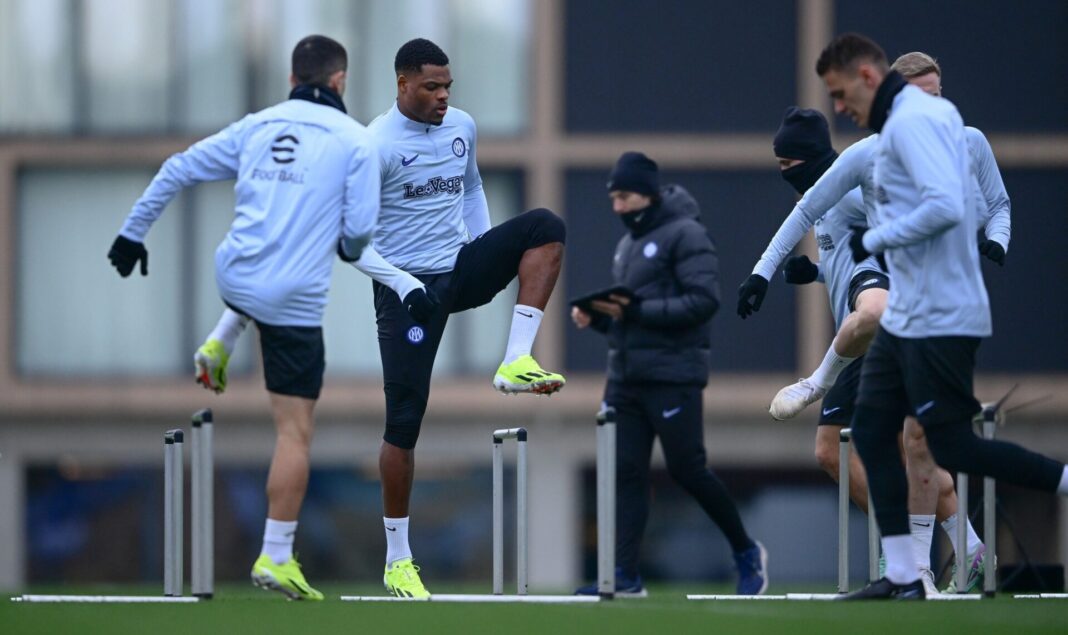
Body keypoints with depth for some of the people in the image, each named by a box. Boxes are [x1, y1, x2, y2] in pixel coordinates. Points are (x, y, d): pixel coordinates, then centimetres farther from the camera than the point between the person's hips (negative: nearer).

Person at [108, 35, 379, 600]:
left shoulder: (257, 127, 7)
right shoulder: (355, 141, -5)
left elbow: (178, 169, 9)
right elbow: (360, 227, -6)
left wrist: (133, 232, 20)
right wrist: (349, 249, 19)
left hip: (234, 278, 4)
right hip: (295, 299, -4)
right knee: (296, 431, 0)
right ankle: (276, 559, -1)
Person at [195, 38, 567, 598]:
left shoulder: (462, 127, 6)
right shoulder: (374, 146, -14)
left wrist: (491, 263, 16)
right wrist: (405, 286, -21)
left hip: (461, 270, 5)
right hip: (407, 287, -5)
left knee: (545, 226, -18)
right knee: (404, 419, -5)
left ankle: (515, 363, -22)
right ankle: (398, 560, 6)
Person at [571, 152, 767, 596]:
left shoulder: (685, 234, -7)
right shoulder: (629, 243, 20)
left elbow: (704, 301, -17)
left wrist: (636, 310, -20)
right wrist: (596, 316, 3)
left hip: (672, 375, -8)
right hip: (625, 376, 8)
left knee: (687, 469, -5)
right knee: (626, 472, -1)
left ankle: (746, 552, 14)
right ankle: (626, 576, -3)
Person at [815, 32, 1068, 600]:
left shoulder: (912, 121, -16)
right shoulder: (926, 113, 15)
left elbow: (945, 207, -28)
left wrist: (873, 239, -16)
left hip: (938, 319, -11)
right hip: (904, 315, 11)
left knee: (952, 447, -7)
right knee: (871, 429, 8)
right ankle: (902, 577, 10)